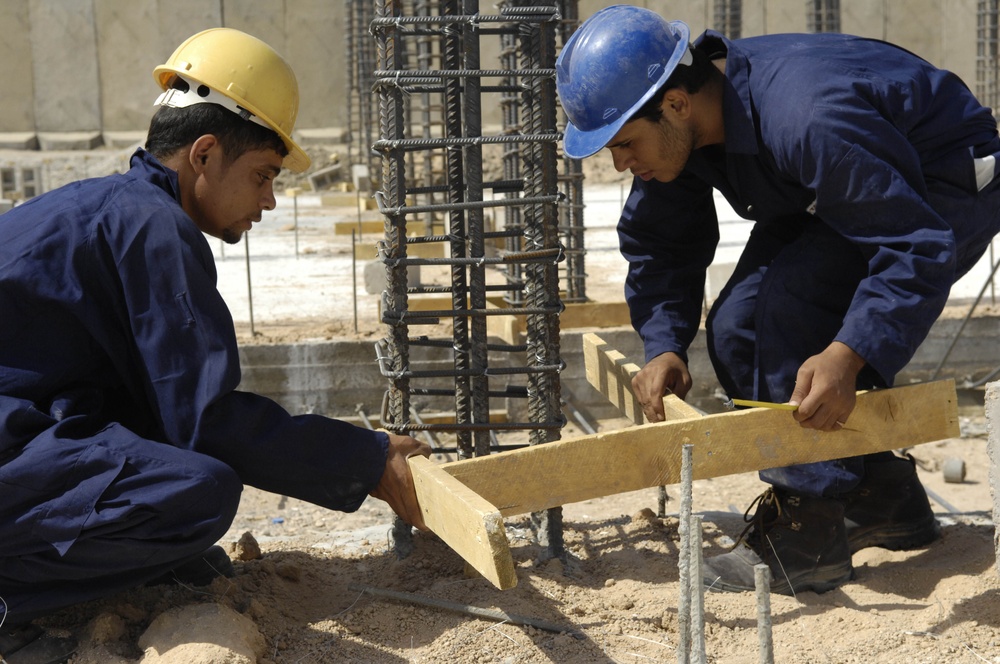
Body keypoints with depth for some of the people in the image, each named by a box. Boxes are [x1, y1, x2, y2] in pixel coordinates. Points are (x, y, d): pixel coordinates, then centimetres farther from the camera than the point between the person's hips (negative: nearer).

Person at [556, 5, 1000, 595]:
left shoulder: (804, 120, -39)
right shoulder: (678, 126, -12)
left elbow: (917, 245, -38)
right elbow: (659, 245, 2)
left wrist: (848, 356, -48)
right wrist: (665, 345, -14)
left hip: (950, 191, -9)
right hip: (857, 194, 9)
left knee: (786, 302, -27)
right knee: (739, 332, -1)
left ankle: (807, 535, -18)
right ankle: (883, 497, 13)